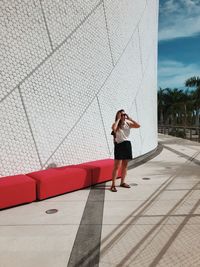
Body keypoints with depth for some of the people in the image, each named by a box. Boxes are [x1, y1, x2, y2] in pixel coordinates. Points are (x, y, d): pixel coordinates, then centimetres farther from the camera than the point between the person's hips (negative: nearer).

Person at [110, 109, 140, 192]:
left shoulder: (128, 123, 6)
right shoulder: (116, 125, -7)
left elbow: (138, 126, -3)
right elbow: (113, 128, -32)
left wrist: (130, 118, -4)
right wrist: (118, 119, -20)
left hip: (127, 145, 5)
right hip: (119, 145, -5)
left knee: (125, 165, 12)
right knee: (117, 166, -6)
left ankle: (122, 182, 26)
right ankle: (113, 185, -1)